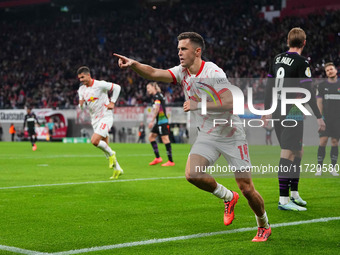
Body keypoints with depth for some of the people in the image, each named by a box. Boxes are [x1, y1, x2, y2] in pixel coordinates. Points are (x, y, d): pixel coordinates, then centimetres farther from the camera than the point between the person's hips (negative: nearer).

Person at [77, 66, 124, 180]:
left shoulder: (100, 84, -13)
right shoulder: (82, 89, 6)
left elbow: (117, 87, -5)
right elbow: (81, 105, 14)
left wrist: (112, 102, -9)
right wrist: (81, 104, -10)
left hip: (105, 117, -7)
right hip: (95, 119, 7)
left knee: (94, 141, -24)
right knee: (104, 146, 8)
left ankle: (111, 153, 1)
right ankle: (117, 169, 18)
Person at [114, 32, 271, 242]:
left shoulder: (213, 72, -20)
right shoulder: (182, 72, 0)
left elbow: (229, 103, -28)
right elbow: (153, 73, -13)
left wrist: (198, 105, -30)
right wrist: (133, 64, -30)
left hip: (231, 135, -5)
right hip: (207, 135, 5)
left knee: (247, 188, -4)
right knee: (192, 174, -19)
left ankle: (264, 226, 24)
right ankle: (228, 197, 9)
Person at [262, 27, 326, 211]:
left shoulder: (277, 59, 10)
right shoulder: (301, 63, -11)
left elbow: (268, 87, 14)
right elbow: (308, 92, -14)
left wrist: (267, 111, 23)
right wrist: (319, 117, -9)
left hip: (278, 113, 8)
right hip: (292, 114, -8)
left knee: (297, 152, 17)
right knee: (287, 154, -8)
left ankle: (294, 194, 22)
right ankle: (283, 199, -10)